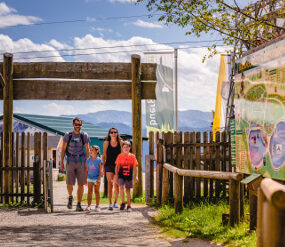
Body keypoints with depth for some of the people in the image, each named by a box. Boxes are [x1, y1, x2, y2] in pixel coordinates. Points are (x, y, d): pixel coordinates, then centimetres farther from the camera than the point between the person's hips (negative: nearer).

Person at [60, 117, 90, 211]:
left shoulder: (84, 136, 4)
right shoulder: (68, 135, 4)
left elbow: (87, 150, 5)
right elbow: (63, 149, 8)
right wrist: (61, 162, 4)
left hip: (81, 162, 1)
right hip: (70, 161, -1)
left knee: (81, 184, 1)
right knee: (69, 183, -9)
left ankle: (79, 204, 10)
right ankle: (70, 197, 21)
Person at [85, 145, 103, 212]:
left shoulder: (99, 160, -9)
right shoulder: (88, 160, 3)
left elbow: (101, 171, -12)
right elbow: (86, 170, 9)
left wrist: (99, 179, -19)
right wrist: (85, 179, 7)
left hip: (96, 178, -3)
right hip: (90, 178, 3)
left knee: (97, 192, 4)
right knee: (89, 192, 1)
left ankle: (97, 206, 10)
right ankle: (89, 206, 4)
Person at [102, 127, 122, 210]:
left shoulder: (120, 143, 0)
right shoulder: (106, 143, 0)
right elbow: (104, 156, 5)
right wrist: (103, 167, 2)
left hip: (118, 165, 1)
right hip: (109, 165, -1)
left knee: (116, 185, 3)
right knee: (110, 183, -12)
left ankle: (115, 202, 21)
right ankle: (110, 203, -11)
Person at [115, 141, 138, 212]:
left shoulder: (132, 156, 2)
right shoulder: (120, 156, 1)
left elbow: (135, 167, 4)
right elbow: (117, 166, 5)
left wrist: (136, 176, -2)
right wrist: (116, 175, 0)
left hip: (129, 176, 1)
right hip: (121, 175, -1)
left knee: (128, 190, 7)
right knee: (121, 187, -18)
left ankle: (129, 205, 16)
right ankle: (123, 203, -3)